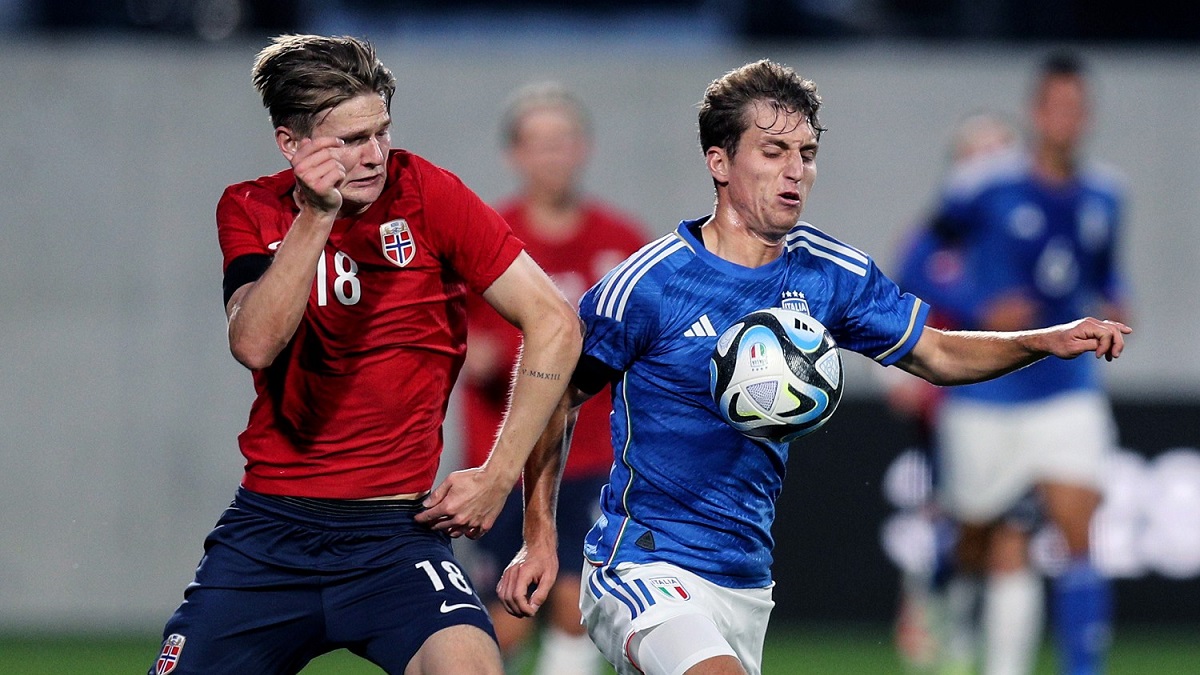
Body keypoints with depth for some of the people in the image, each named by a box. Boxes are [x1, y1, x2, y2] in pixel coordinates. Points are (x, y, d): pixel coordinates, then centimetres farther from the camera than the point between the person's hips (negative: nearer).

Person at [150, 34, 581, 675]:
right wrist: (315, 216, -25)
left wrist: (497, 476, -5)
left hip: (397, 531, -3)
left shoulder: (425, 194, -4)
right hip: (269, 526, 3)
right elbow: (254, 345, -17)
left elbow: (554, 323, -2)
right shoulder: (249, 210, 2)